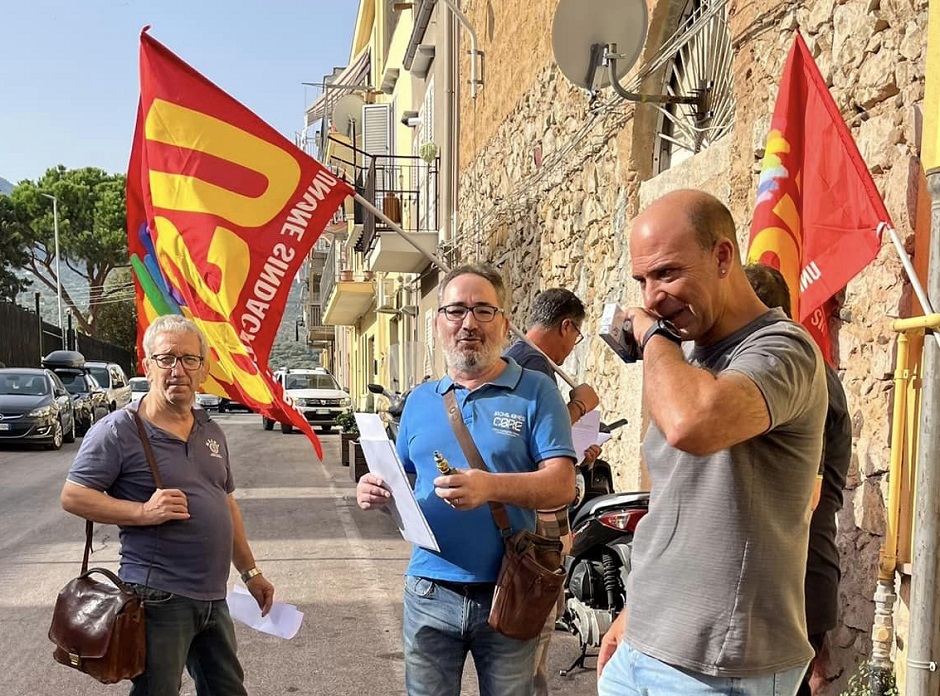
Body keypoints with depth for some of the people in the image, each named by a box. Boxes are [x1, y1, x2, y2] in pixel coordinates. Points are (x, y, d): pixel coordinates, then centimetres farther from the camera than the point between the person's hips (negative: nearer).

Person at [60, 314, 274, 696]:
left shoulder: (211, 432, 12)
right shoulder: (119, 430, -10)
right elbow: (73, 496, -12)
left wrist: (250, 572, 20)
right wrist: (143, 512, -23)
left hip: (213, 596, 7)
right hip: (159, 597, -7)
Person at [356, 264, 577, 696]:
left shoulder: (535, 392, -4)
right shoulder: (420, 400, 10)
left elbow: (561, 484, -12)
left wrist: (490, 487, -28)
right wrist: (376, 492, -8)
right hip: (429, 593, 3)